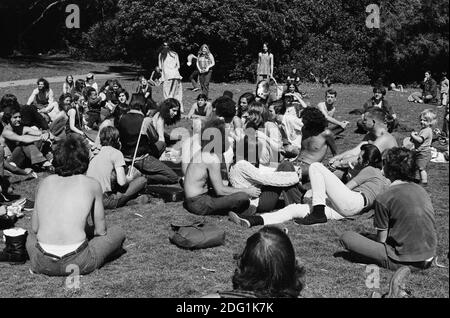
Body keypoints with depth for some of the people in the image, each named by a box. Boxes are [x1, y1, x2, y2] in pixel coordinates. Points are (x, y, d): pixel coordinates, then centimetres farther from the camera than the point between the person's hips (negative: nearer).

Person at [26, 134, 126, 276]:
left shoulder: (45, 182, 10)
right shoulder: (92, 184, 2)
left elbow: (34, 228, 14)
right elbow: (101, 231, 5)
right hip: (76, 262, -3)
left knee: (31, 236, 38)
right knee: (117, 232, 19)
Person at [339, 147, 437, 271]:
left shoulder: (383, 199, -13)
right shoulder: (422, 190, 6)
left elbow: (381, 239, -8)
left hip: (403, 261, -6)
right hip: (428, 260, 6)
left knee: (346, 237, -2)